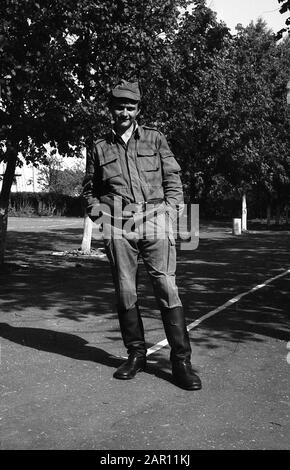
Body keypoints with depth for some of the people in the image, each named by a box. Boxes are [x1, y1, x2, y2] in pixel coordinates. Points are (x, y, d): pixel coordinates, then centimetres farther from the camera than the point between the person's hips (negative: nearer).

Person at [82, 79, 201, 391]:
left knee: (167, 289, -8)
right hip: (117, 226, 2)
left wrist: (169, 211, -1)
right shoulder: (99, 147, 15)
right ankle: (136, 355, 17)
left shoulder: (155, 139, 13)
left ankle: (181, 360, -2)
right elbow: (89, 188, 23)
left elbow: (173, 179, 11)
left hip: (154, 220, -1)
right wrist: (96, 211, 5)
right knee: (125, 293, 3)